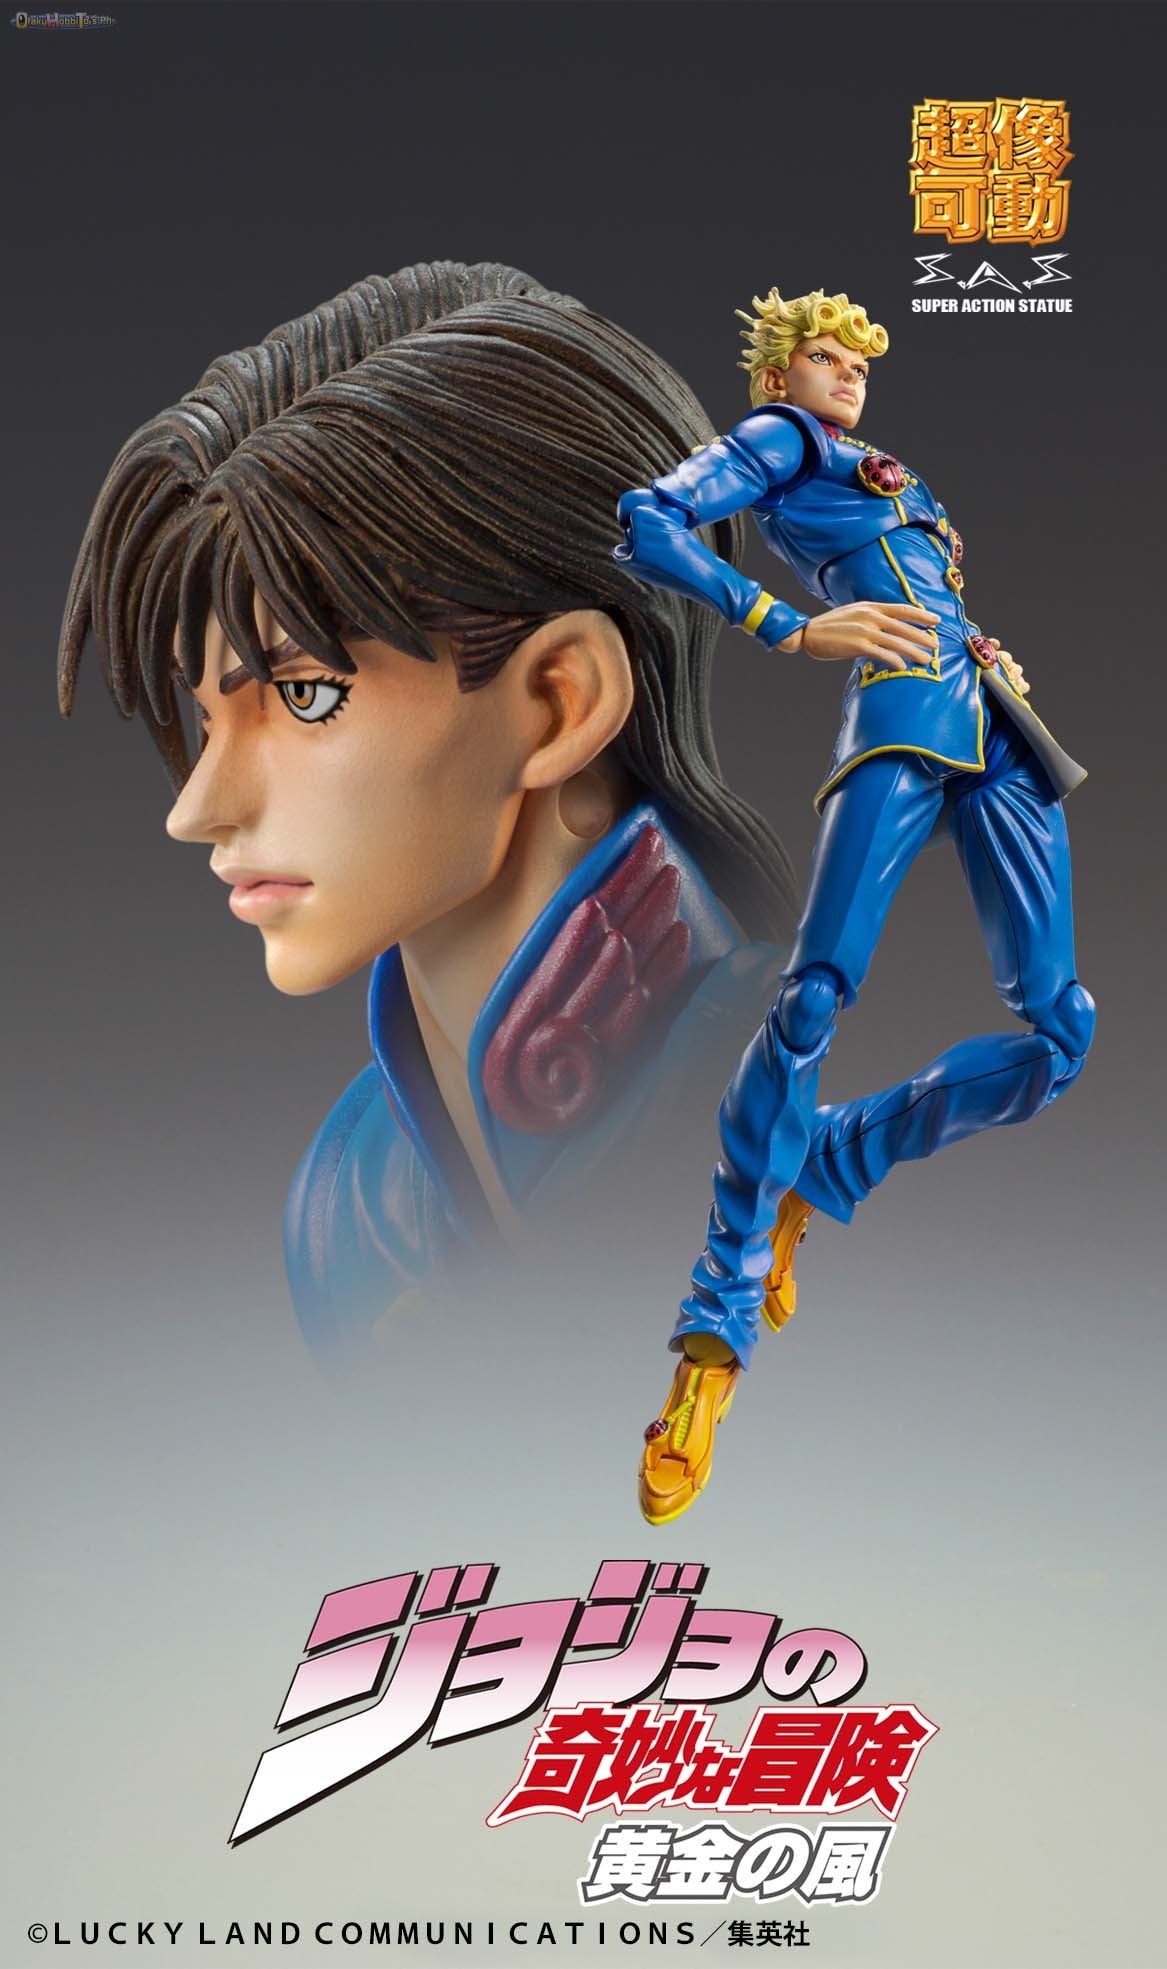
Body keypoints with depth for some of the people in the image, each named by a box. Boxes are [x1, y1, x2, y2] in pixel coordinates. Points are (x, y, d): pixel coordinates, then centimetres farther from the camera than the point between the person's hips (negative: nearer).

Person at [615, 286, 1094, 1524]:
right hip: (902, 715, -7)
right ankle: (717, 1330, -18)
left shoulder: (889, 482, 35)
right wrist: (793, 629, -11)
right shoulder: (776, 441, 14)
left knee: (1058, 1033, -7)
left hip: (995, 728, 7)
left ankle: (821, 1173, 9)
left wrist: (992, 652, 15)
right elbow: (648, 525, -4)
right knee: (815, 995, -24)